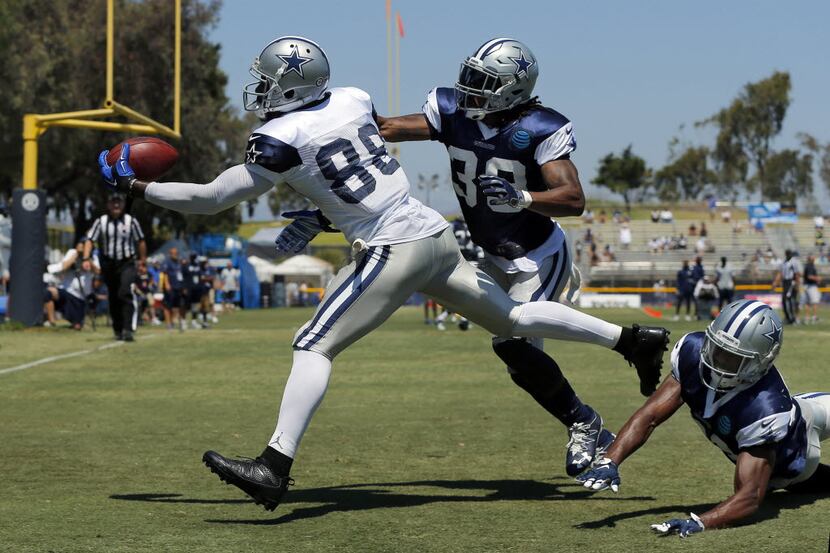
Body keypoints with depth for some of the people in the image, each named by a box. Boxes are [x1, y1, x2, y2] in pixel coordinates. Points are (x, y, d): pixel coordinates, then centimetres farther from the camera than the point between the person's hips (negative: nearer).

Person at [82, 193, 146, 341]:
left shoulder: (131, 221, 0)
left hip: (127, 264, -2)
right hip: (108, 265, 2)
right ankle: (117, 330, 24)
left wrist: (143, 261, 10)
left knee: (125, 293, -20)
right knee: (113, 298, 9)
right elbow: (90, 240, -2)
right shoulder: (100, 222, 1)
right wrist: (86, 259, -15)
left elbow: (140, 241, 9)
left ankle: (128, 329, -24)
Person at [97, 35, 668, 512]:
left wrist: (137, 187, 7)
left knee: (314, 346, -6)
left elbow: (212, 198, -3)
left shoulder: (282, 139, -10)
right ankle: (632, 338, 25)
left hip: (394, 251, -7)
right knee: (512, 318, 20)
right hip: (438, 233, 8)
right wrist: (319, 219, 20)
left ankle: (275, 466, -16)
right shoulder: (353, 101, 9)